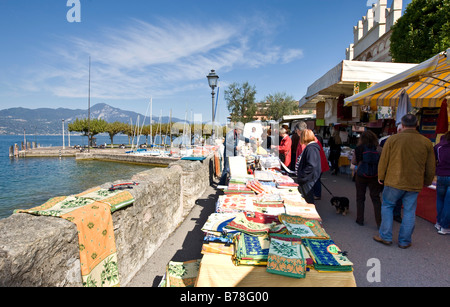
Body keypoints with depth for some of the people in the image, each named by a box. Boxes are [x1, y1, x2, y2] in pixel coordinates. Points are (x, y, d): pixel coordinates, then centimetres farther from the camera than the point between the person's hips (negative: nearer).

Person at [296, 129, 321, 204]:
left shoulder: (311, 148, -20)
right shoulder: (309, 147, 13)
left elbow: (311, 166, -27)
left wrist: (301, 176, -21)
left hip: (308, 181, -10)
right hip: (305, 179, 10)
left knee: (308, 201, 1)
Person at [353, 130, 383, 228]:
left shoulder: (359, 148, -8)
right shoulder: (379, 149, -6)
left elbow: (354, 162, -1)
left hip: (361, 176, -1)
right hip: (375, 176, 1)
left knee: (360, 198, 12)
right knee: (376, 198, 9)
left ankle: (360, 219, 19)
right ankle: (379, 222, 9)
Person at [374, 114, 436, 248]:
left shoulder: (393, 139, -7)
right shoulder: (426, 142, 1)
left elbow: (383, 161, -3)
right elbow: (431, 168, 8)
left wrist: (381, 177, 10)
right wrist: (427, 182, 22)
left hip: (394, 182, -2)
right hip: (415, 184, 2)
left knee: (387, 206, 13)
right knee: (409, 211, 10)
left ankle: (385, 236, 15)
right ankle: (404, 241, 20)